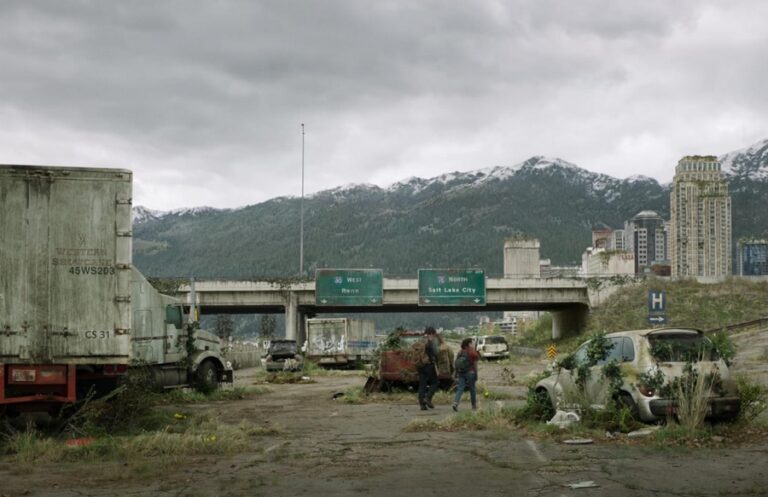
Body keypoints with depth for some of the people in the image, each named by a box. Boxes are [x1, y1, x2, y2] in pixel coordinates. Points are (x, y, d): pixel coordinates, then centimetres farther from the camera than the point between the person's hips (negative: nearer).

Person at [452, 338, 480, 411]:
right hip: (470, 372, -4)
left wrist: (456, 373, 15)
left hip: (461, 372, 4)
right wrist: (476, 374, -4)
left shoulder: (460, 352, 8)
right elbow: (475, 364, -8)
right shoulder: (473, 352, -6)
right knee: (472, 389, 9)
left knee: (460, 389, 0)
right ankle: (474, 406, 19)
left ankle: (455, 403, -20)